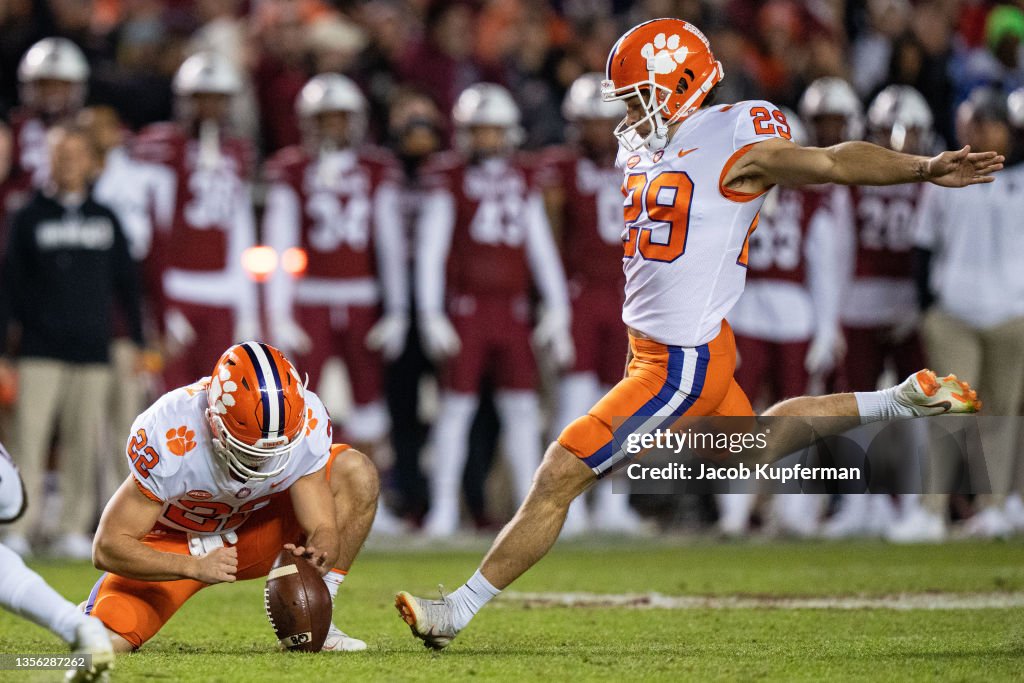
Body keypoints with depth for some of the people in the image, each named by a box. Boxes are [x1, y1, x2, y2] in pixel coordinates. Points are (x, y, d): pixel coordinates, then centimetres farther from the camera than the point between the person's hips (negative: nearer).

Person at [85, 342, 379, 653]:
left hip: (253, 527, 3)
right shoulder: (169, 437, -36)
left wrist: (317, 555, -44)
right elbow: (108, 548, -30)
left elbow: (323, 529, -19)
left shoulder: (306, 421, -26)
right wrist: (195, 567, -43)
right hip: (172, 543, -3)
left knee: (357, 474, -18)